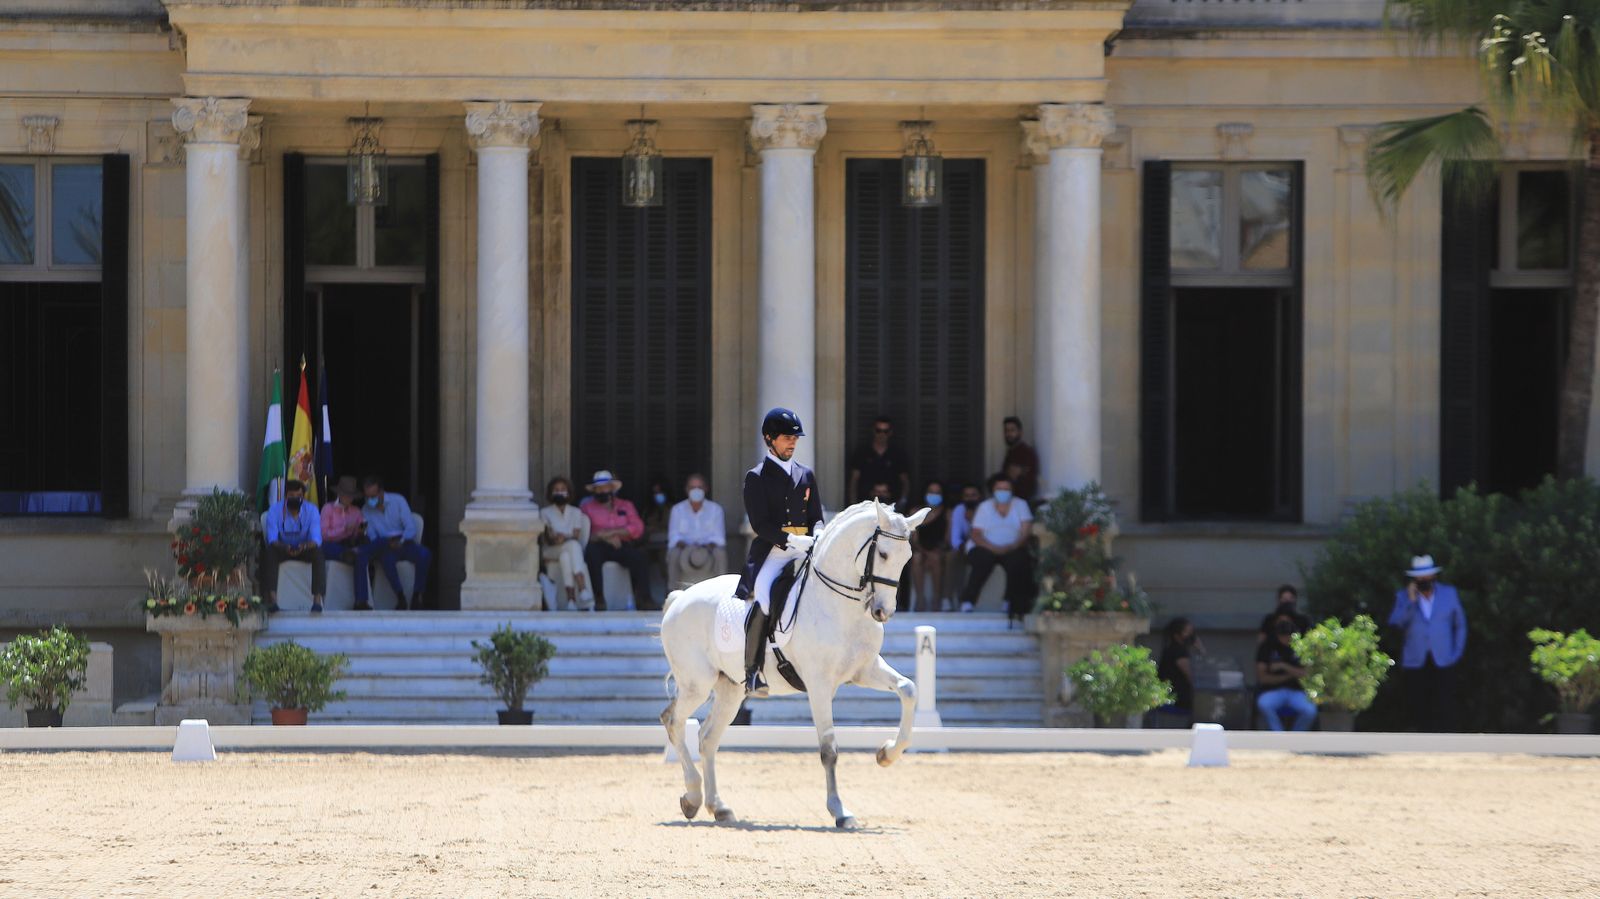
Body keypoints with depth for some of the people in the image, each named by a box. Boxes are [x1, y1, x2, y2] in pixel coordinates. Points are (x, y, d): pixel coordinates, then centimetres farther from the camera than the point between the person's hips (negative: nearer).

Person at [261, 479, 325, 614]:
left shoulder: (311, 510, -12)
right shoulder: (275, 510, -14)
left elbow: (316, 539, -21)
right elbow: (272, 539, -22)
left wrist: (304, 546, -45)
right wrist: (285, 547, -44)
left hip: (304, 549, 1)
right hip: (281, 548, -1)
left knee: (318, 554, -31)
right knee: (269, 553, -33)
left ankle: (317, 599, -35)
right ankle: (272, 598, -38)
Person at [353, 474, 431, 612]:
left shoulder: (398, 501, 1)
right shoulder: (366, 511, 6)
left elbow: (411, 528, -4)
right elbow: (372, 538, 1)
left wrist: (400, 541, -23)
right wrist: (388, 543, -20)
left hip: (403, 543, 1)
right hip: (385, 548, -1)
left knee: (424, 554, -32)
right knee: (387, 558, -38)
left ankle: (416, 595, -22)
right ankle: (400, 597, -29)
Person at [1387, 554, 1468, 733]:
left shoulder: (1449, 594, 10)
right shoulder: (1403, 597, 8)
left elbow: (1460, 625, 15)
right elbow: (1395, 624, -7)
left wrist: (1456, 653, 5)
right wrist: (1410, 602, -14)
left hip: (1443, 662, -1)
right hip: (1415, 663, 1)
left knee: (1444, 711, -9)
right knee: (1418, 710, -3)